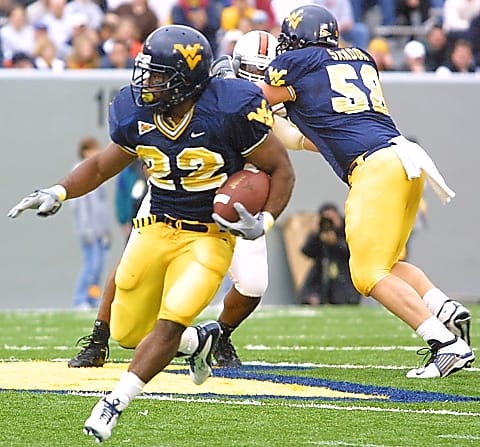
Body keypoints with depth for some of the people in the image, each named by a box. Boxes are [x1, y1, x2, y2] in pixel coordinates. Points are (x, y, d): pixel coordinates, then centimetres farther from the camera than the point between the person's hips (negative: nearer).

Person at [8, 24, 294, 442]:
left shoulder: (231, 110, -22)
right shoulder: (136, 113, -7)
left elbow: (281, 169, -10)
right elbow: (104, 165, 11)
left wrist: (264, 221, -25)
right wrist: (59, 192, -5)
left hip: (209, 236, -5)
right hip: (157, 229, 5)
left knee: (169, 324, -19)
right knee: (127, 332, 8)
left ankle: (114, 404, -7)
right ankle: (199, 341, 36)